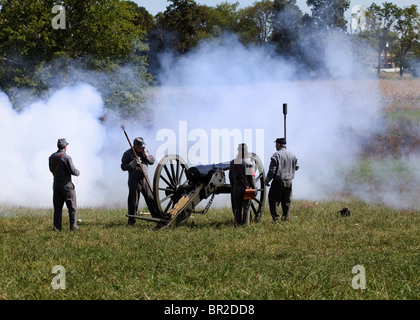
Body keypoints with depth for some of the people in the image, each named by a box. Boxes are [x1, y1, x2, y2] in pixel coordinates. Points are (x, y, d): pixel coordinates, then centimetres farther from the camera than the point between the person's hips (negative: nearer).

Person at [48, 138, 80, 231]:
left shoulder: (52, 157, 5)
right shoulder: (66, 157, -16)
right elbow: (73, 171, -16)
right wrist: (78, 172, 4)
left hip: (56, 184, 6)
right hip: (66, 185, -6)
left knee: (57, 207, 8)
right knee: (72, 207, 2)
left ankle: (57, 227, 4)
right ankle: (73, 226, -1)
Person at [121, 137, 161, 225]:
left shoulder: (144, 151, 10)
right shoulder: (128, 153, -5)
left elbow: (152, 161, 9)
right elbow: (123, 167, -6)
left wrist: (145, 154, -7)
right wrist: (133, 164, -22)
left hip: (144, 179, 4)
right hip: (134, 180, -4)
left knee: (151, 198, 3)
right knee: (133, 200, -1)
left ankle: (157, 217, 8)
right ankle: (131, 220, 9)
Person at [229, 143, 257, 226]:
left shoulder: (233, 163, 1)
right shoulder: (248, 163, -12)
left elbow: (230, 177, 8)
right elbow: (251, 177, -12)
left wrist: (232, 187, 19)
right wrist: (254, 188, -5)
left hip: (236, 190, 3)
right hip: (247, 189, -3)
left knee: (237, 208, 9)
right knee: (246, 207, 5)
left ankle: (238, 223, 7)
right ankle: (245, 223, 4)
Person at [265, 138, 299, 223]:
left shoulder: (276, 155, -11)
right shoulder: (292, 155, 6)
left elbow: (272, 169, -13)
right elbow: (296, 167, 16)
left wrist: (267, 180, -3)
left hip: (278, 181, -5)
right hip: (289, 182, 5)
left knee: (273, 200, 1)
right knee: (286, 201, 12)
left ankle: (276, 218, -5)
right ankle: (285, 218, 12)